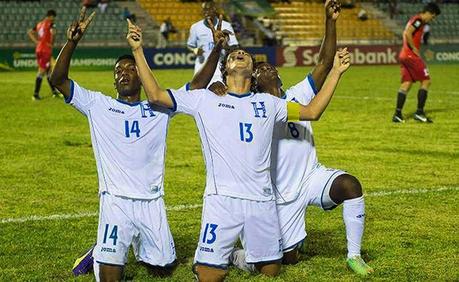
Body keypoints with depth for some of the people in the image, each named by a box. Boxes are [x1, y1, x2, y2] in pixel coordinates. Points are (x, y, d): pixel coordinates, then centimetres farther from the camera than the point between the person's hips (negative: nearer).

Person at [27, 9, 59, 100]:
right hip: (46, 51, -8)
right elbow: (53, 32, -29)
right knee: (42, 71, -6)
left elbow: (30, 32, 15)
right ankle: (36, 94, -7)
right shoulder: (50, 24, -9)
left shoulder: (39, 24, 14)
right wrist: (51, 43, -14)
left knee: (48, 70, 16)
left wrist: (36, 41, 8)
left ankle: (54, 91, 24)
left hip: (38, 49, 8)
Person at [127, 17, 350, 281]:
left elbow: (312, 111, 15)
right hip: (222, 200, -3)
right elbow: (156, 95, 4)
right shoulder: (205, 99, 9)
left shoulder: (267, 103, 16)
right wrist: (138, 51, -1)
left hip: (262, 200, 3)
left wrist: (337, 72, 12)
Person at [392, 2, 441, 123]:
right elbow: (408, 33, -23)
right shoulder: (418, 20, -11)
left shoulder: (416, 20, 19)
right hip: (411, 56, -10)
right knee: (426, 81, -3)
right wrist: (414, 49, -16)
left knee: (406, 84, 6)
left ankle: (398, 114, 0)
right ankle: (419, 112, -5)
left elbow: (406, 34, 24)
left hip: (404, 55, 10)